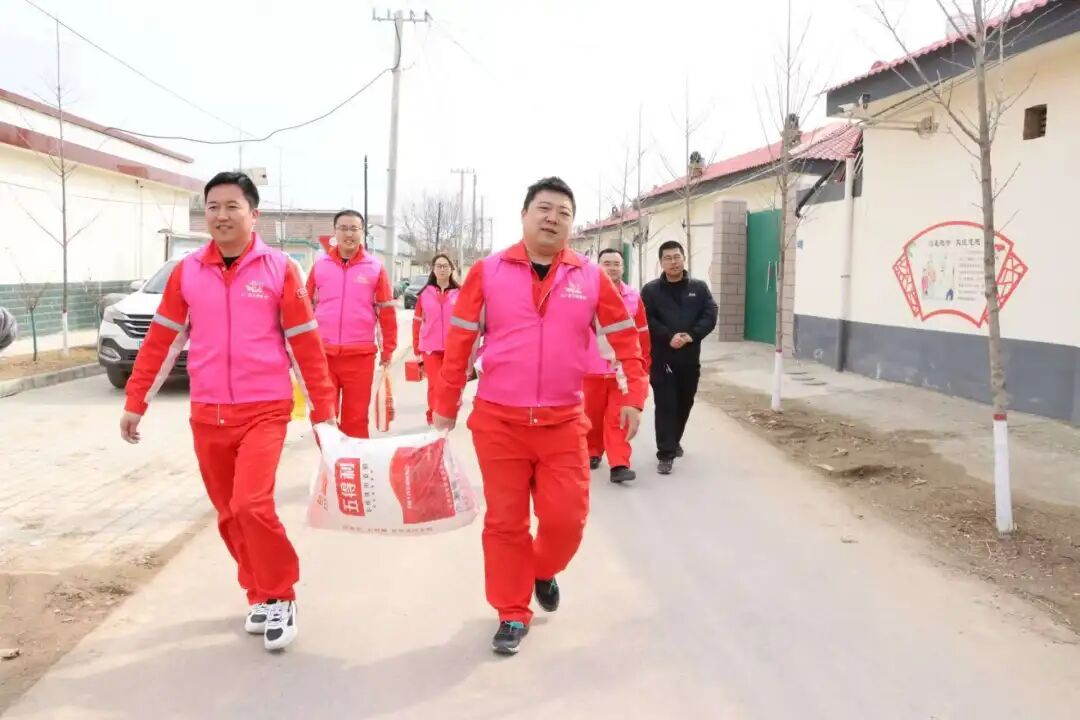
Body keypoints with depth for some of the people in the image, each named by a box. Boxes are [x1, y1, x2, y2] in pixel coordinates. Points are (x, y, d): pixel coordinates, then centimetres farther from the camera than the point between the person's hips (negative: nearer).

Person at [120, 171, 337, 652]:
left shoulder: (279, 269, -5)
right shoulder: (187, 271, 4)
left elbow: (306, 344, -3)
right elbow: (161, 340, 9)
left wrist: (323, 411, -3)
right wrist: (135, 403, 9)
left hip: (264, 411, -4)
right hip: (207, 415, 4)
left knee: (252, 505, -18)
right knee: (229, 514, 11)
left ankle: (281, 596, 4)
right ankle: (260, 596, 30)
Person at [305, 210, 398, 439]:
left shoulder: (375, 268, 2)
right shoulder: (320, 266, 7)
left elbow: (386, 311, 4)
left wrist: (388, 350, 3)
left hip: (360, 355, -2)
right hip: (322, 354, 2)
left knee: (356, 418, 6)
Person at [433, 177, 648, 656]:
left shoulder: (591, 278, 2)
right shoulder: (488, 272, -1)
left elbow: (625, 338, 8)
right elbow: (460, 343, 2)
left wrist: (633, 396, 0)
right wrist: (446, 407, 3)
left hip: (563, 423, 1)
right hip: (498, 421, -1)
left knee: (566, 518, 1)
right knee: (505, 521, 6)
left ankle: (544, 571, 36)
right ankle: (512, 615, 24)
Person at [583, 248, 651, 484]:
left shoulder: (633, 297, 3)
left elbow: (642, 334, 9)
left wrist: (643, 364, 10)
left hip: (623, 370, 1)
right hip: (592, 369, -1)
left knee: (618, 418, -2)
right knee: (593, 415, 12)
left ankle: (620, 465, -3)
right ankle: (593, 452, 32)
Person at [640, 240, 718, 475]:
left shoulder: (699, 288, 8)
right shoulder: (651, 290, 1)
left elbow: (710, 315, -1)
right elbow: (646, 321, -9)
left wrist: (692, 335, -16)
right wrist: (669, 337, -21)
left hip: (690, 358, 3)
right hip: (661, 358, -3)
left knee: (684, 403, 15)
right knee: (665, 405, -7)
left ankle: (674, 441, 37)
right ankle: (666, 453, -5)